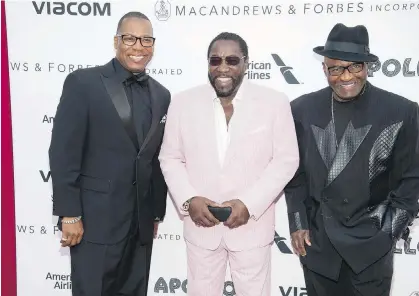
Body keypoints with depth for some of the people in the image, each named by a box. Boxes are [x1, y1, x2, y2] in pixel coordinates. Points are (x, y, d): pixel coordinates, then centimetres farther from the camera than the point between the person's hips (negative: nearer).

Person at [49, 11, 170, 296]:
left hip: (141, 222, 5)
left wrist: (157, 213, 13)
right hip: (95, 219, -4)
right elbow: (63, 152, -10)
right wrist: (69, 214, -13)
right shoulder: (82, 83, -7)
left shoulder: (161, 95, 8)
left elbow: (159, 158, 12)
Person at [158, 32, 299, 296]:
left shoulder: (274, 103, -6)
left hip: (251, 225, -1)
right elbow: (170, 158, 4)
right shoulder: (184, 102, 0)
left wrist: (249, 204, -15)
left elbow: (286, 159, -6)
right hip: (200, 225, 2)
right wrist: (189, 200, -12)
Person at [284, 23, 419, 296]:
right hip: (316, 240, 2)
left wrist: (388, 232, -6)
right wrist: (298, 223, 2)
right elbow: (295, 171, 5)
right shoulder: (302, 109, -2)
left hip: (371, 245, -2)